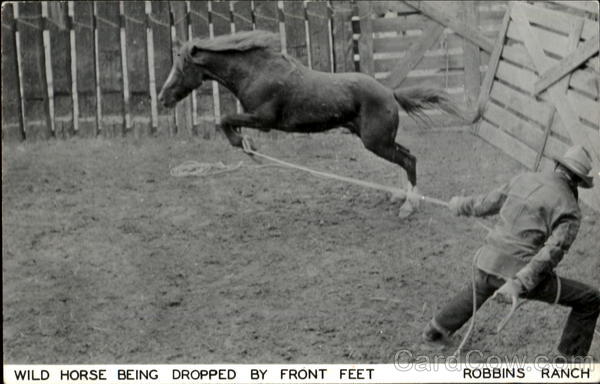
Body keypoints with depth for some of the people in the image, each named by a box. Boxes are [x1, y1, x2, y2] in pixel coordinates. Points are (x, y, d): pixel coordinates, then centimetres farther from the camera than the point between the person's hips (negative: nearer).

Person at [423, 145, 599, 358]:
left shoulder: (525, 179, 8)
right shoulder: (570, 210, -8)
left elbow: (488, 202, 21)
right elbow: (552, 253, -20)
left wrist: (462, 205, 40)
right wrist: (518, 284, -25)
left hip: (487, 264, 7)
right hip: (522, 272, -6)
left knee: (479, 289, 42)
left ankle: (436, 330, 57)